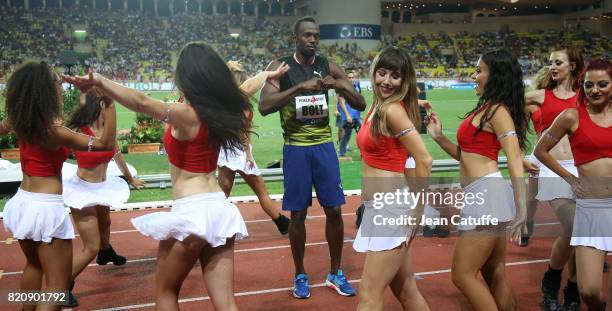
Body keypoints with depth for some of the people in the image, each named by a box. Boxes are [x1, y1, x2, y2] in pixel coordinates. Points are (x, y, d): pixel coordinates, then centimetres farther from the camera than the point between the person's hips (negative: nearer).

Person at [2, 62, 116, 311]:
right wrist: (111, 106, -20)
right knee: (58, 286, -1)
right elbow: (106, 144, -19)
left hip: (22, 203, 8)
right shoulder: (54, 132, -20)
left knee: (33, 265, 32)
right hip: (46, 208, -8)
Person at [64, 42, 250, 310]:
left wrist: (99, 81, -30)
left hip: (191, 211, -6)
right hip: (220, 209, 6)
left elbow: (141, 102, -28)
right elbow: (238, 91, 29)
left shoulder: (187, 115, -13)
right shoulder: (222, 110, 6)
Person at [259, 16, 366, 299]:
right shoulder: (280, 67, -6)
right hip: (296, 148, -3)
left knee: (334, 210, 5)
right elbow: (264, 107, -21)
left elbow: (361, 105, 2)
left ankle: (335, 274, 21)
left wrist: (340, 87, -17)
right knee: (298, 214, 4)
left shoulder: (328, 66, 3)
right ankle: (300, 275, 21)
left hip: (324, 146, 3)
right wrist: (300, 87, -29)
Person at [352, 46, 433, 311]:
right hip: (379, 209, 9)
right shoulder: (378, 106, 11)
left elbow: (424, 161, -19)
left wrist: (416, 212, -13)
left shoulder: (392, 110, -15)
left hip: (391, 210, -9)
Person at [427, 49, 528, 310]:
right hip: (480, 195, 10)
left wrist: (521, 212, -24)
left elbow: (515, 162, -18)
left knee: (463, 275, -6)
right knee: (494, 275, 15)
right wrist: (438, 137, 13)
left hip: (487, 192, -10)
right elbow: (467, 156, 22)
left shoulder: (497, 110, -10)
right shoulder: (486, 109, 18)